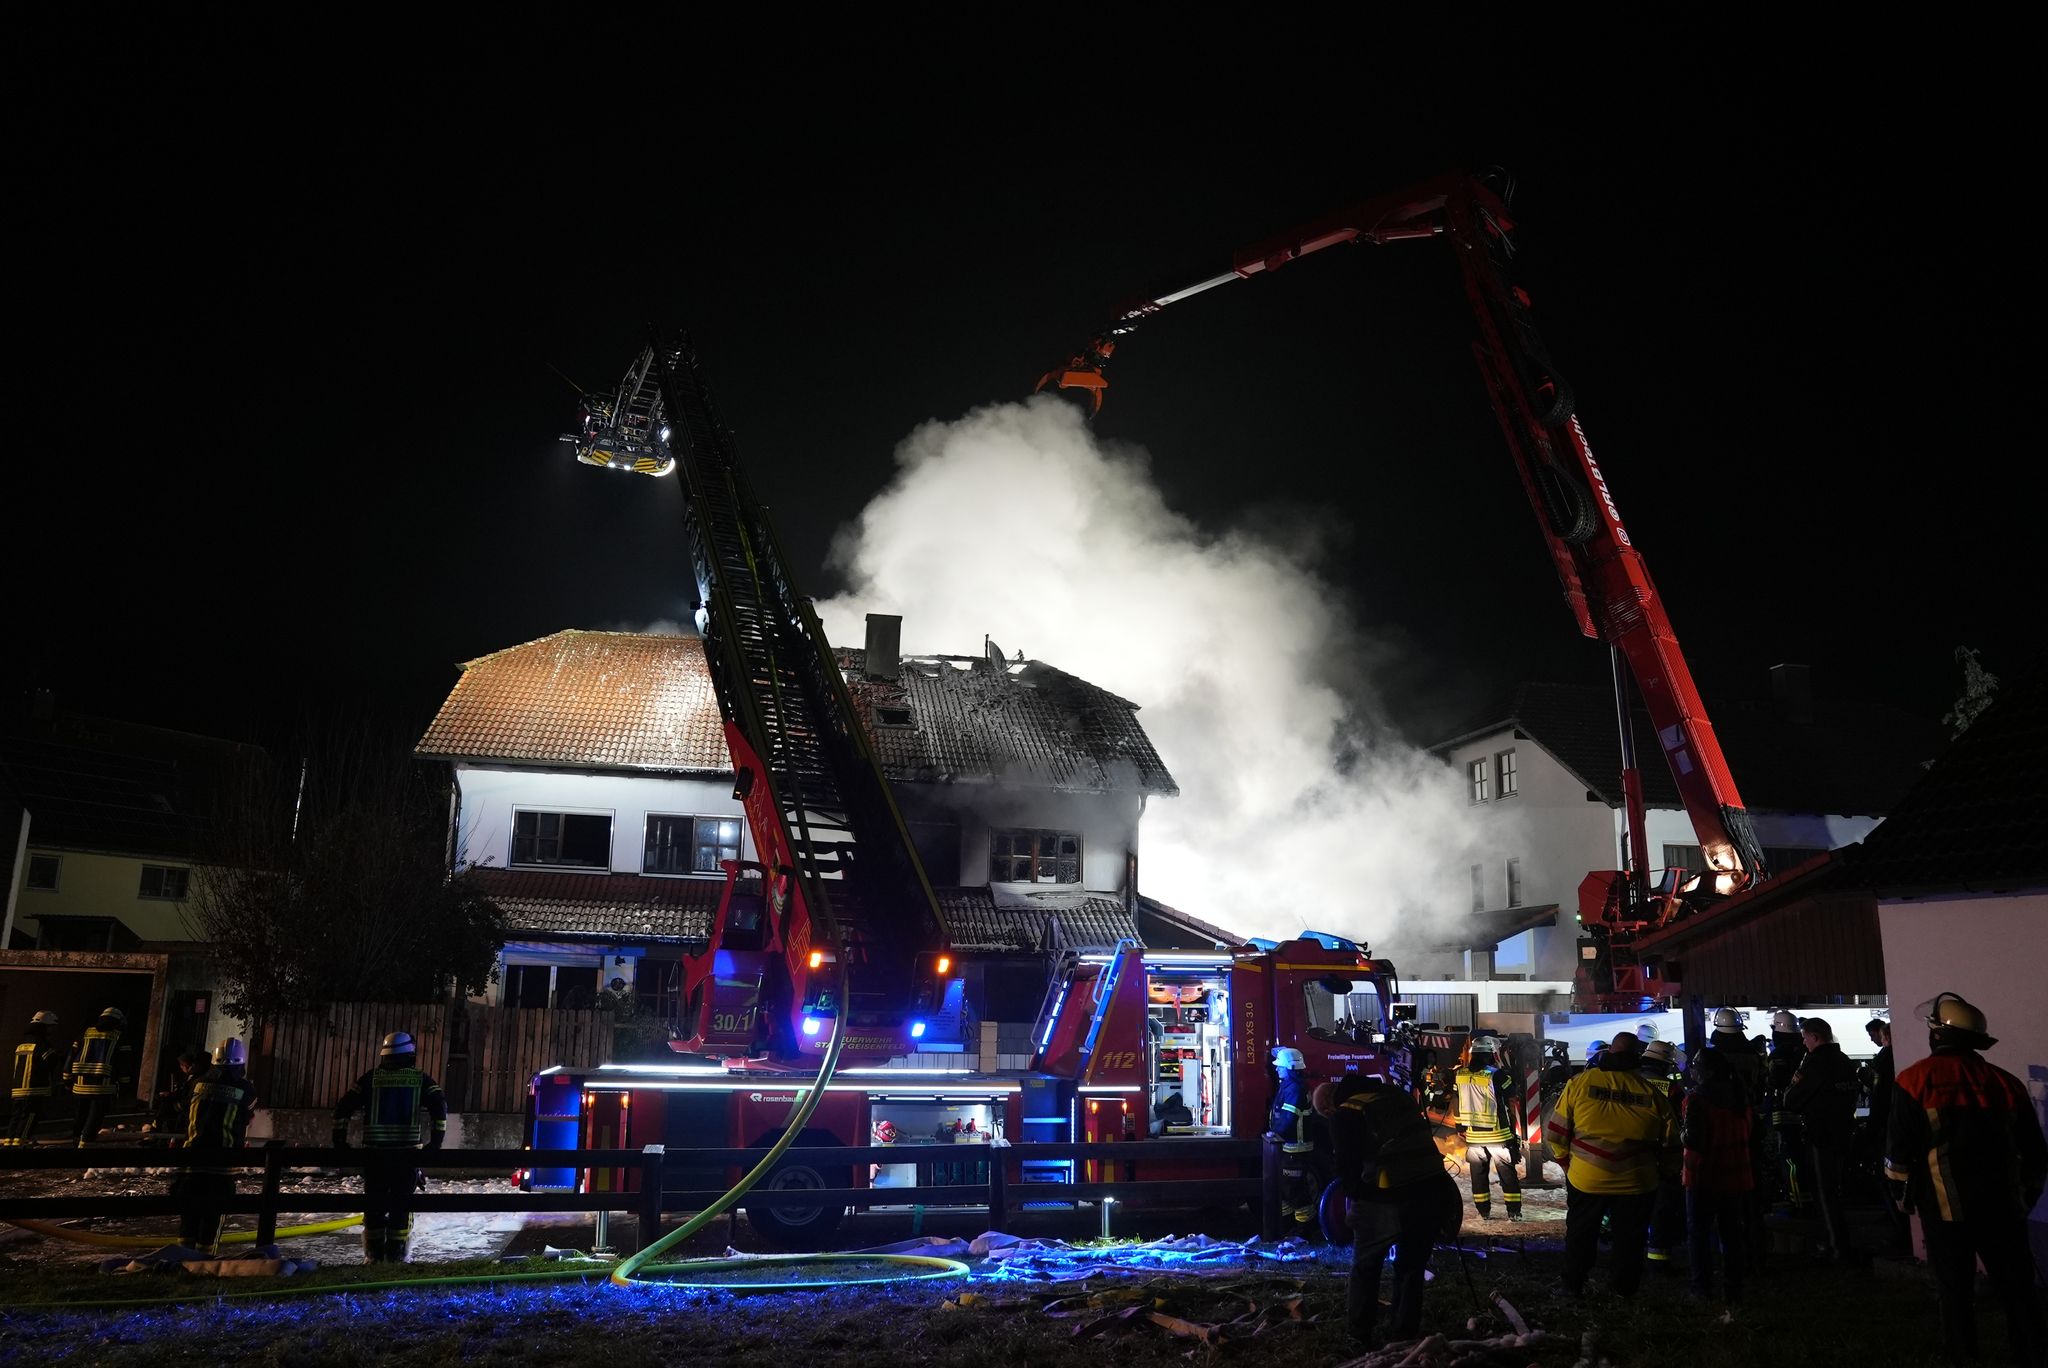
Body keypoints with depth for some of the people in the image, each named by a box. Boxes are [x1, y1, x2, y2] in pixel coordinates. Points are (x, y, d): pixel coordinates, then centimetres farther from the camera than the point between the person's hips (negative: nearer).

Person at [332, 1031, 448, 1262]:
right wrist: (436, 1141, -2)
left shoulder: (372, 1078, 8)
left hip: (375, 1150, 1)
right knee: (401, 1203, 6)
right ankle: (396, 1252, 4)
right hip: (407, 1150, -1)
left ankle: (374, 1252, 13)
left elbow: (343, 1107, 5)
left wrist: (340, 1141, 12)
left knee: (374, 1202, 10)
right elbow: (440, 1107, -7)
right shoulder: (420, 1079, 4)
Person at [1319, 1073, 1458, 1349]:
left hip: (1388, 1200, -5)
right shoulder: (1394, 1093, 16)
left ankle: (1360, 1337, 23)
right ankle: (1403, 1337, 27)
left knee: (1365, 1268, 18)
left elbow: (1348, 1165, -4)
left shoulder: (1345, 1114, -1)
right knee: (1412, 1268, 22)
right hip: (1434, 1189, 5)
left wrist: (1354, 1197, 14)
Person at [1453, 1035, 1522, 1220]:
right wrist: (1517, 1129, 0)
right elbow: (1513, 1102, -11)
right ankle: (1514, 1212, 11)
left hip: (1473, 1136, 4)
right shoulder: (1498, 1076, -16)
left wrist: (1461, 1128, 21)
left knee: (1479, 1174, 14)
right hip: (1498, 1135, -4)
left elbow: (1456, 1105, 9)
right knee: (1508, 1174, 8)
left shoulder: (1460, 1076, 0)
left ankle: (1484, 1212, 18)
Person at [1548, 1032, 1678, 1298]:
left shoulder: (1579, 1083, -8)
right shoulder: (1653, 1093, -6)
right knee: (1629, 1239, 19)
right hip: (1636, 1184, 0)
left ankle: (1573, 1287, 30)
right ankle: (1626, 1290, 29)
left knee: (1580, 1235, 19)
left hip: (1585, 1179, 0)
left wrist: (1566, 1163, 10)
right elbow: (1670, 1144, 3)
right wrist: (1657, 1169, 20)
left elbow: (1556, 1133, -5)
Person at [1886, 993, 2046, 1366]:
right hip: (2003, 1206, 3)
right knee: (2018, 1292, 10)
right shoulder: (2005, 1082, 4)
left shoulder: (1916, 1080, -7)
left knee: (1956, 1293, 9)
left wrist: (1902, 1194, 9)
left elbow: (1899, 1152, -9)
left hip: (1946, 1209, -3)